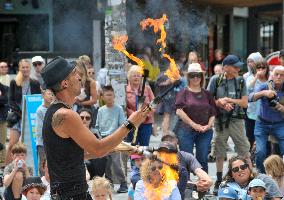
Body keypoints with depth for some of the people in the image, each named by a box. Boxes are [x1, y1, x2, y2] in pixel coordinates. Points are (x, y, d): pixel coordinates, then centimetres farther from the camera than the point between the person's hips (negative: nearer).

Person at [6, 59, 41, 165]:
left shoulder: (35, 84, 5)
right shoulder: (14, 83, 3)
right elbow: (10, 101, 2)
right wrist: (21, 112, -11)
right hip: (17, 118, -1)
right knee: (12, 144, -7)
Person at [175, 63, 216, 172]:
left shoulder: (207, 94, 14)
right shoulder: (183, 92, 3)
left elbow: (213, 113, 13)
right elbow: (179, 111, -8)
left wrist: (209, 125, -5)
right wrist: (194, 124, -13)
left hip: (205, 131, 3)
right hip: (186, 130, -3)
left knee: (203, 159, 4)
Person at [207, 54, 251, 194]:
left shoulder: (240, 81, 3)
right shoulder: (215, 80, -1)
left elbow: (244, 103, 1)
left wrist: (229, 100, -12)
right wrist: (221, 103, -16)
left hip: (236, 120, 0)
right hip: (220, 121, 0)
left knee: (244, 152, -2)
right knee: (219, 153, 11)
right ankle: (219, 182, 25)